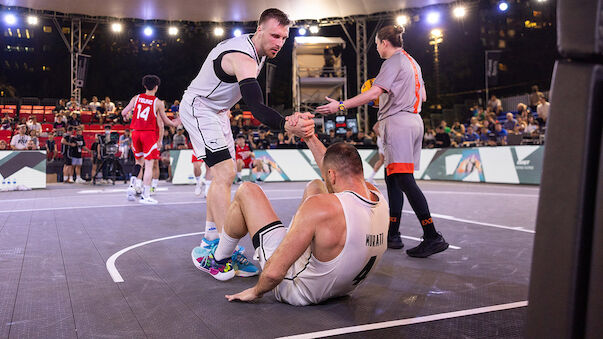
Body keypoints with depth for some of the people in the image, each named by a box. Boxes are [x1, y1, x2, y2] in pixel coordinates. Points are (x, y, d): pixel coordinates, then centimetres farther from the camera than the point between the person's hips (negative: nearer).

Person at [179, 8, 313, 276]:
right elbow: (256, 107, -46)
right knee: (225, 173, -20)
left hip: (217, 111, 10)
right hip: (198, 108, -10)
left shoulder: (254, 49, 1)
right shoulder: (243, 59, -31)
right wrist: (287, 126, -63)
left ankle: (210, 238, 22)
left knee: (223, 174, 12)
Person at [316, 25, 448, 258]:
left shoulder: (393, 62, -7)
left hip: (398, 122, -10)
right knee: (392, 178, 11)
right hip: (413, 119, 10)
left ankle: (433, 237, -18)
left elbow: (373, 92, -20)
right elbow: (422, 96, 26)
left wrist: (340, 105, -21)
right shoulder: (412, 62, 22)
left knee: (405, 180, -15)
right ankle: (392, 235, 14)